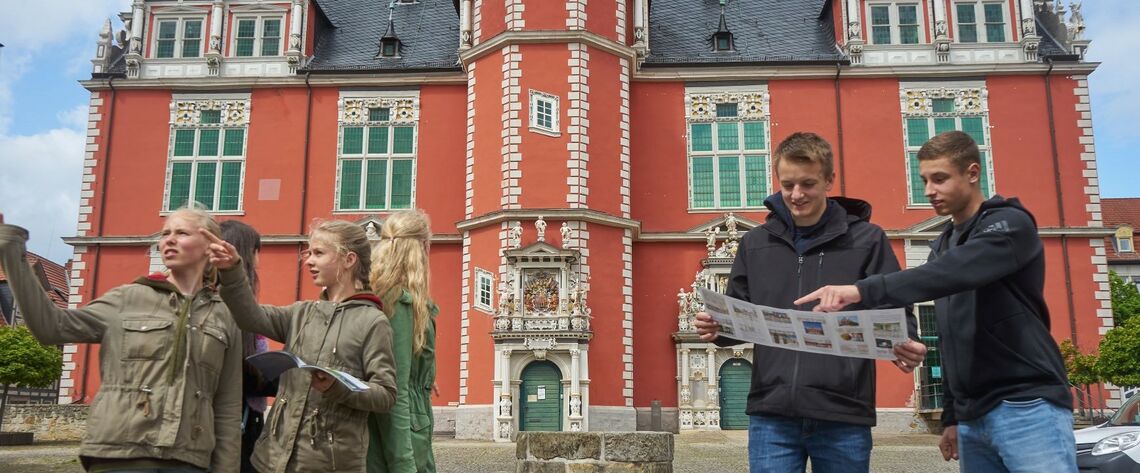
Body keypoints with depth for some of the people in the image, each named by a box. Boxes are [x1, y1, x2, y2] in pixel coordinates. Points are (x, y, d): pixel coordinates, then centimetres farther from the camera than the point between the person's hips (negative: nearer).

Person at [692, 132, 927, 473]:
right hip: (771, 416, 1)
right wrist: (717, 328, -8)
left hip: (845, 418, -1)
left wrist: (905, 347, -19)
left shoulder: (868, 240, 3)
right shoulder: (755, 243, 10)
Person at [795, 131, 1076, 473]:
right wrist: (951, 415, 18)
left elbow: (953, 274, -27)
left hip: (1027, 408, -7)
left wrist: (863, 290, -37)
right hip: (973, 418, 7)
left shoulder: (1011, 225, -6)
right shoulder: (942, 246, 16)